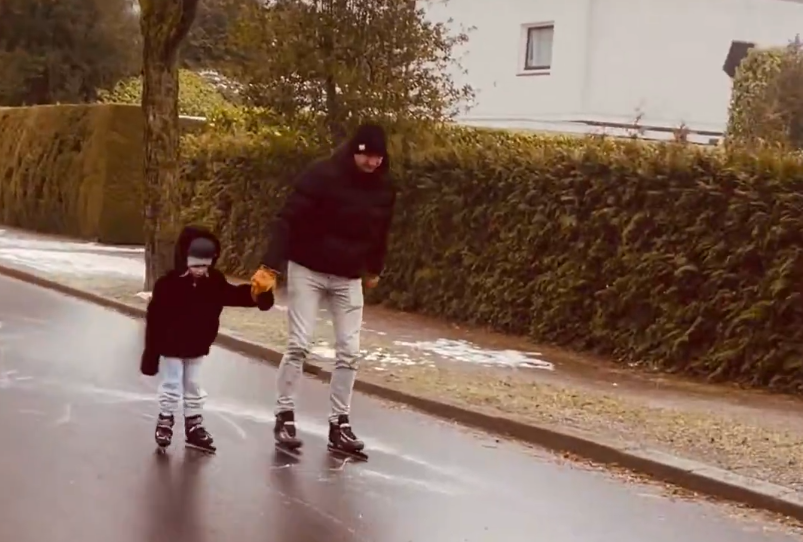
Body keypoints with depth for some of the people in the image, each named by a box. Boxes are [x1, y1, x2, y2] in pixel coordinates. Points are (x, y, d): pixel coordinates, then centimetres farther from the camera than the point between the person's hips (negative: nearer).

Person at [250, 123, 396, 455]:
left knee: (349, 351, 1)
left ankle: (339, 423, 11)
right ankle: (284, 416, 8)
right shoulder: (322, 176, -19)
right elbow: (288, 220, -23)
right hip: (307, 270, -4)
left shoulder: (384, 187, -3)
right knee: (299, 344, -6)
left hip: (349, 278, 5)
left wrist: (375, 269, 25)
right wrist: (271, 266, -31)